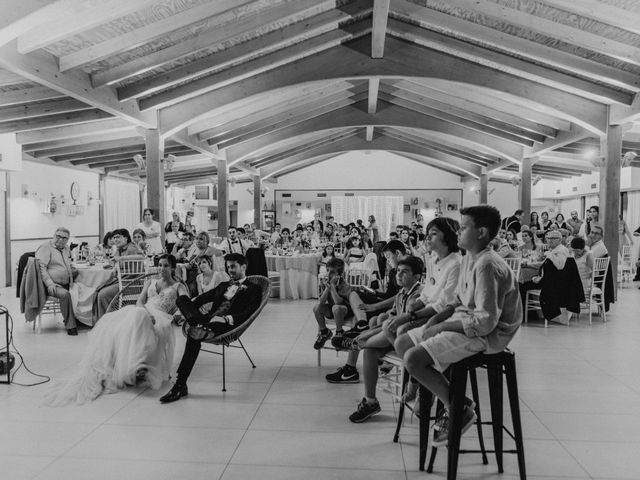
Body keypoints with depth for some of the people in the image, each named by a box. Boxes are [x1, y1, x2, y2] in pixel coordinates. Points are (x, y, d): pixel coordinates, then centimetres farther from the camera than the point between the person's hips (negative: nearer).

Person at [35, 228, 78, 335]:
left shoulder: (66, 249, 20)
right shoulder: (45, 247, -3)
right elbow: (41, 268, -12)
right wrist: (50, 284, -22)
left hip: (66, 284, 7)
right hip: (52, 285, -7)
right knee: (65, 294, -33)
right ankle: (70, 326, -25)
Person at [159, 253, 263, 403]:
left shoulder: (253, 288, 10)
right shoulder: (223, 286, 32)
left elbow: (249, 314, -6)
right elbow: (201, 299, 25)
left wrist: (227, 319, -20)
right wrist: (183, 311, 7)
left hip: (227, 325, -6)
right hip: (209, 319, 7)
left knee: (194, 335, -34)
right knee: (182, 298, -14)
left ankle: (180, 385, -28)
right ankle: (201, 327, -41)